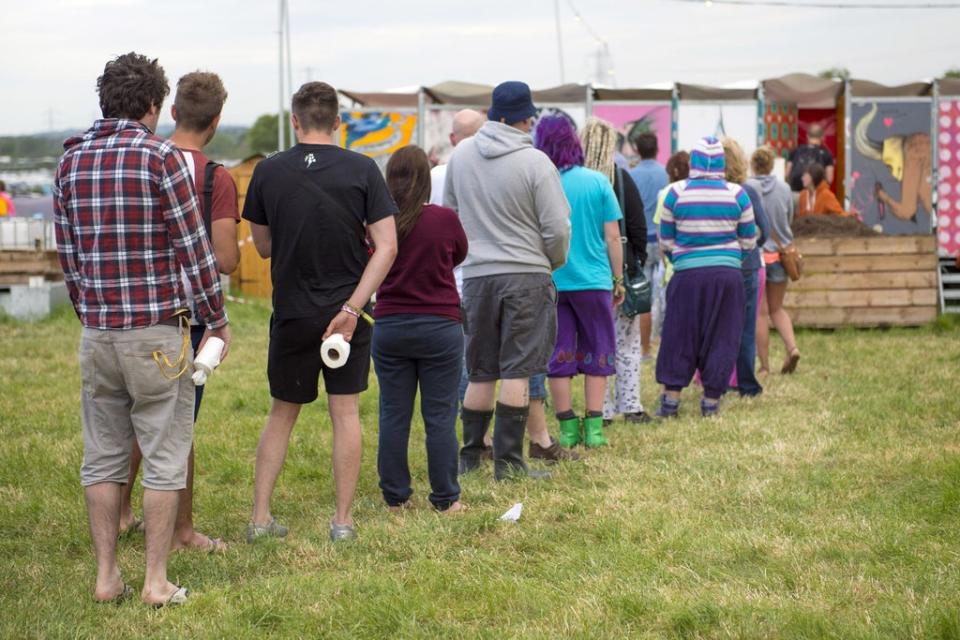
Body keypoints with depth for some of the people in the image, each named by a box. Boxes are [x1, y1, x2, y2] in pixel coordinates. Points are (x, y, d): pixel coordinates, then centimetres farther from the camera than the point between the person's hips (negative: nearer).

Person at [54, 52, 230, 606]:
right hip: (157, 332, -5)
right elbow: (193, 248, -9)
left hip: (96, 332, 5)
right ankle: (157, 581, 4)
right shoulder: (160, 156, -9)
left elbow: (67, 250, 12)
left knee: (103, 457, 12)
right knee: (164, 457, 3)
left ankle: (107, 576, 14)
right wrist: (217, 320, 1)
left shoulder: (72, 159, 7)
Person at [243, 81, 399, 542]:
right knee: (345, 412, 7)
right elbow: (387, 247, -12)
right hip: (346, 308, -1)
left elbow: (263, 246, 6)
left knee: (282, 412, 13)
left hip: (291, 313, 1)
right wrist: (352, 307, -14)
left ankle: (260, 517, 12)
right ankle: (343, 520, 8)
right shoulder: (361, 170, -6)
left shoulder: (268, 172, -4)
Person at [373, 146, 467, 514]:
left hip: (389, 327, 2)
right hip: (440, 328, -2)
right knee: (440, 416, 4)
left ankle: (395, 498, 13)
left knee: (393, 415, 9)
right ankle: (445, 500, 8)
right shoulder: (445, 220, -10)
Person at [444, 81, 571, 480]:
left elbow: (449, 214, 14)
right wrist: (554, 262, 10)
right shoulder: (535, 163, -11)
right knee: (517, 372, -1)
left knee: (480, 373, 14)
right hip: (526, 274, -4)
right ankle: (508, 461, -1)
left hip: (476, 275, 4)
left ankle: (469, 455, 19)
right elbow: (557, 227, -10)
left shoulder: (460, 155, 4)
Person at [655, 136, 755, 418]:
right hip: (727, 274, 0)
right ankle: (711, 400, 12)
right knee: (721, 337, 9)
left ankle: (670, 398, 8)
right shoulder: (737, 194, -2)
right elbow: (749, 241, 6)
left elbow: (665, 241, 4)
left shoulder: (676, 193, -3)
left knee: (680, 336, 9)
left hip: (688, 275, 0)